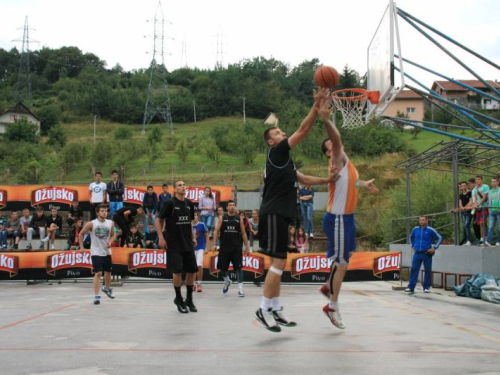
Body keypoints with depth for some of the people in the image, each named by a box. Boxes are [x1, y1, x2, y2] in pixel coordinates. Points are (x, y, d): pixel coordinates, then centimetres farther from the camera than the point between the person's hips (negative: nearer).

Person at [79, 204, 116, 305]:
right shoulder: (91, 224, -12)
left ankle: (107, 288, 45)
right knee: (98, 273, -12)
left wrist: (110, 242, -6)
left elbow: (113, 234, 14)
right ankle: (96, 296, -8)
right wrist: (81, 247, -4)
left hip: (107, 252, 5)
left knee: (108, 271, 18)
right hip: (96, 253, -4)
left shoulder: (110, 223, -2)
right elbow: (81, 234, -1)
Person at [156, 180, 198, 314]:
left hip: (187, 243, 5)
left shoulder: (189, 204, 8)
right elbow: (159, 220, -5)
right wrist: (161, 238, -12)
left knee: (192, 270, 4)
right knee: (178, 270, -8)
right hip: (174, 244, -5)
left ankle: (189, 299, 19)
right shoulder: (170, 204, -9)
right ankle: (178, 299, 11)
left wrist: (193, 237, 12)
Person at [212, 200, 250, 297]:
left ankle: (240, 289, -5)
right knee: (222, 267, 6)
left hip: (236, 247, -1)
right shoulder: (222, 218, 4)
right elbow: (217, 231, 1)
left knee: (238, 267, -7)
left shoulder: (239, 218, 5)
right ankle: (227, 281, 35)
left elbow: (243, 233, 6)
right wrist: (214, 244, -10)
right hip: (224, 247, 1)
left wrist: (247, 246, 2)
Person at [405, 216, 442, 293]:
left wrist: (434, 248, -3)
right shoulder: (415, 229, 5)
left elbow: (440, 238, 2)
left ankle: (426, 287, 11)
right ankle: (411, 287, -1)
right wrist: (412, 246, 17)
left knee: (428, 270, 3)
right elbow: (411, 237, 25)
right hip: (417, 253, 3)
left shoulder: (430, 230, -6)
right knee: (414, 269, -2)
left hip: (427, 254, -2)